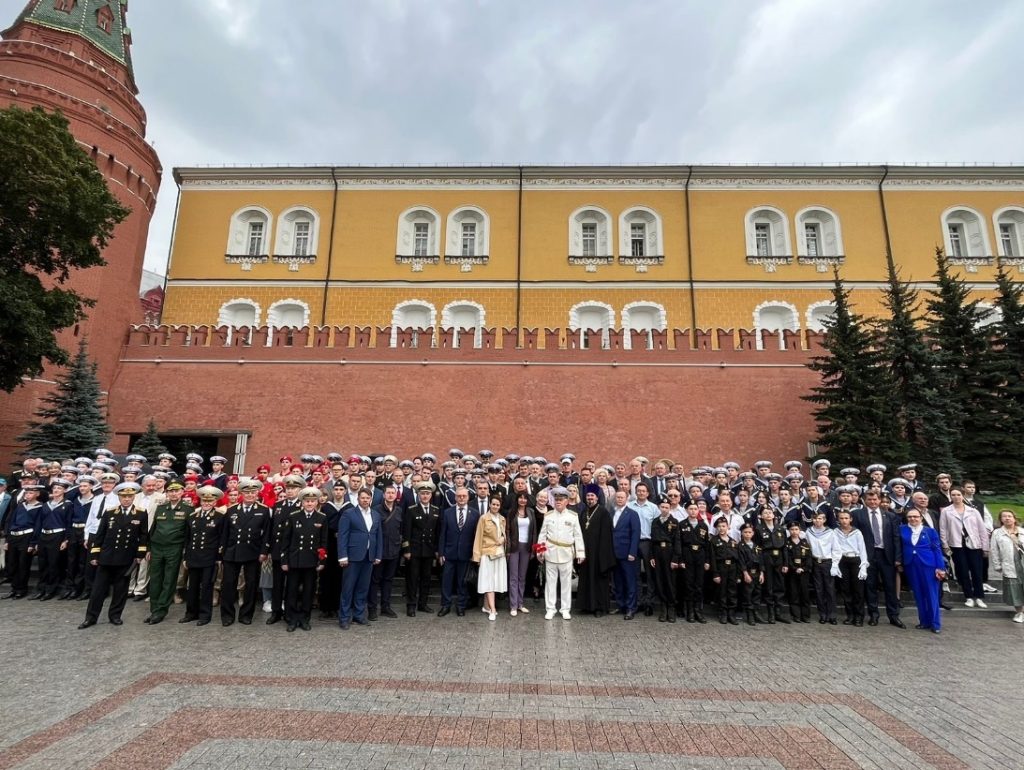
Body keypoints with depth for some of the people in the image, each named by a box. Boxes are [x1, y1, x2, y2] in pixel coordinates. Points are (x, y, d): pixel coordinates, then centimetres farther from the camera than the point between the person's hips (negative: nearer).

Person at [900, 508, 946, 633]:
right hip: (911, 566, 2)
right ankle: (924, 621, 18)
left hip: (928, 565, -2)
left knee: (932, 595, 2)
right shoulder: (902, 529, 6)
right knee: (918, 595, 8)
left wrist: (940, 568, -6)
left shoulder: (930, 531, 2)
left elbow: (937, 550, 0)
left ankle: (935, 624, 9)